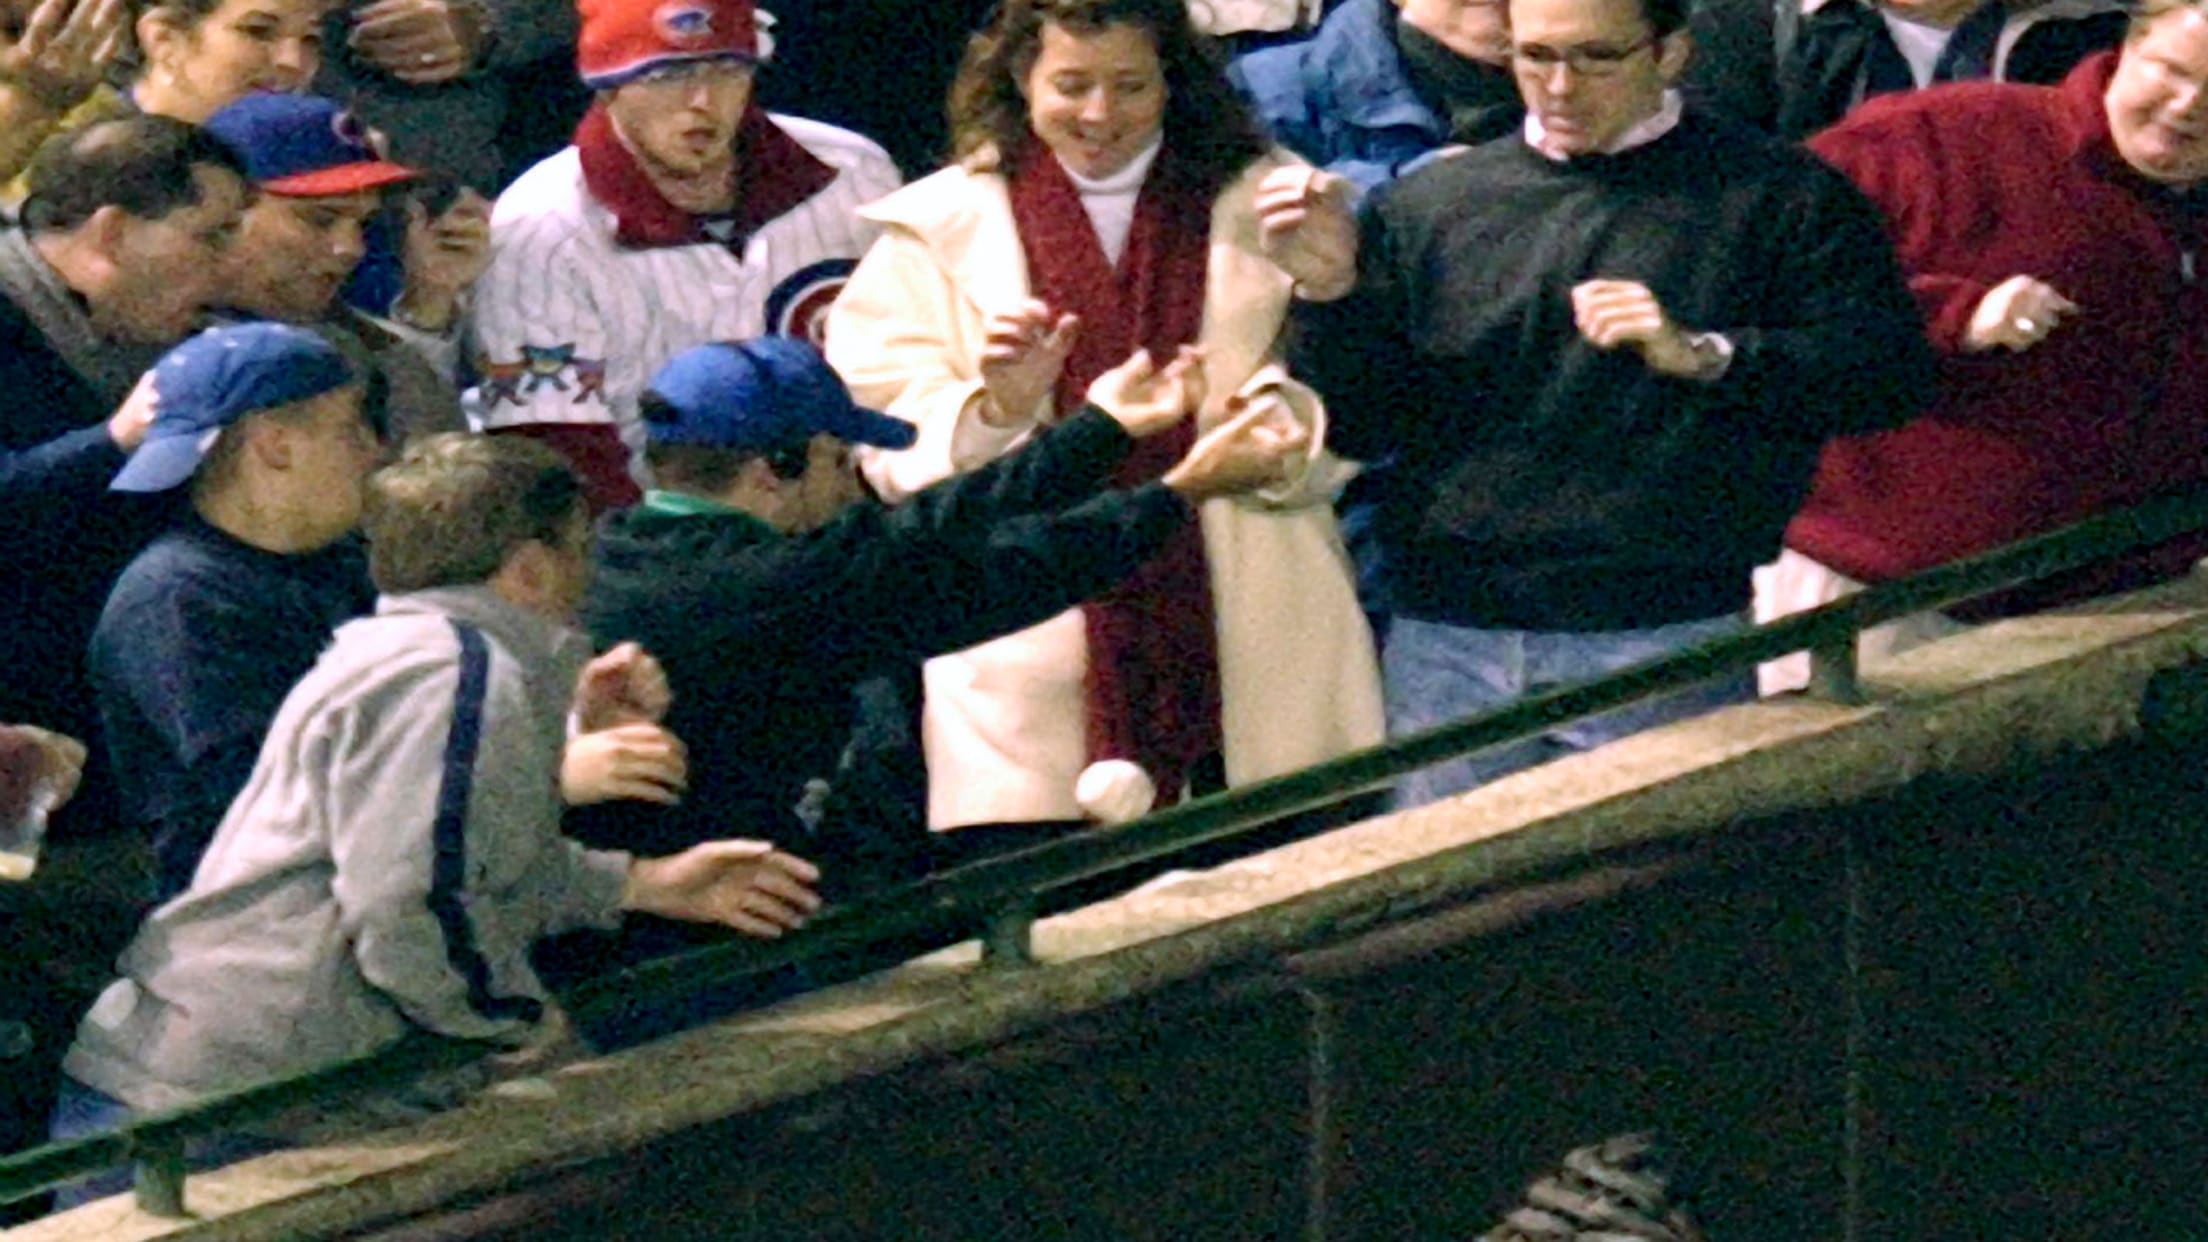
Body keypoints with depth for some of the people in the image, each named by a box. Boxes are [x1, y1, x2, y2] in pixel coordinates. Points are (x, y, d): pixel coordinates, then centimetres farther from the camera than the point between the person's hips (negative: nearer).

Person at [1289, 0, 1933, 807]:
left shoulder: (1775, 197, 5)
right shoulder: (1427, 208, 14)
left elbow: (1891, 374, -4)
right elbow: (1356, 426, 13)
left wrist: (1704, 355, -14)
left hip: (1662, 645, -3)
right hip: (1448, 643, 3)